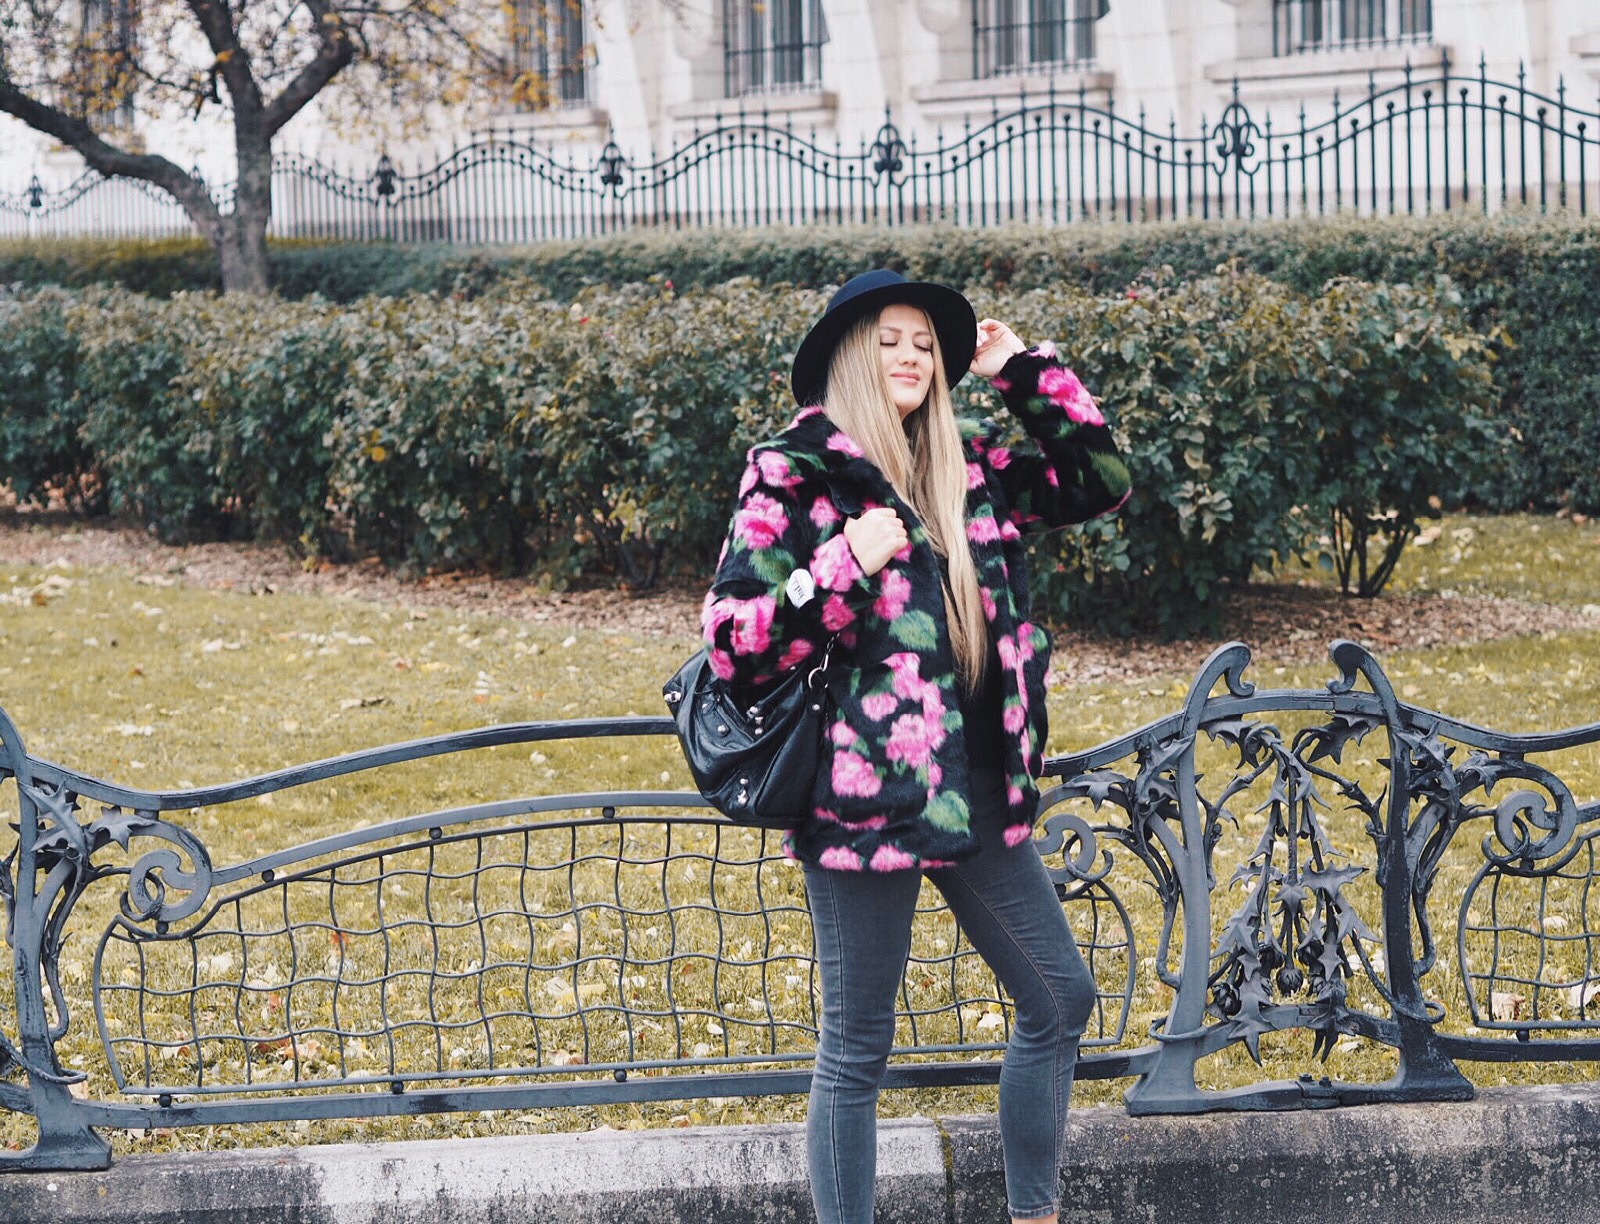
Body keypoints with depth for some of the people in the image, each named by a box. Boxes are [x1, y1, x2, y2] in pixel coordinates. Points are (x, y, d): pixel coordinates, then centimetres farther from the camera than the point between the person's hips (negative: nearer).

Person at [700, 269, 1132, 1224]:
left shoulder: (969, 468, 9)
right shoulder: (794, 474, -7)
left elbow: (1100, 482, 16)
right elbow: (733, 644, -11)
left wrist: (1022, 368, 8)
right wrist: (844, 566, -23)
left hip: (980, 796, 7)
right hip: (868, 803, -7)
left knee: (1061, 999, 14)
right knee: (858, 1048, 1)